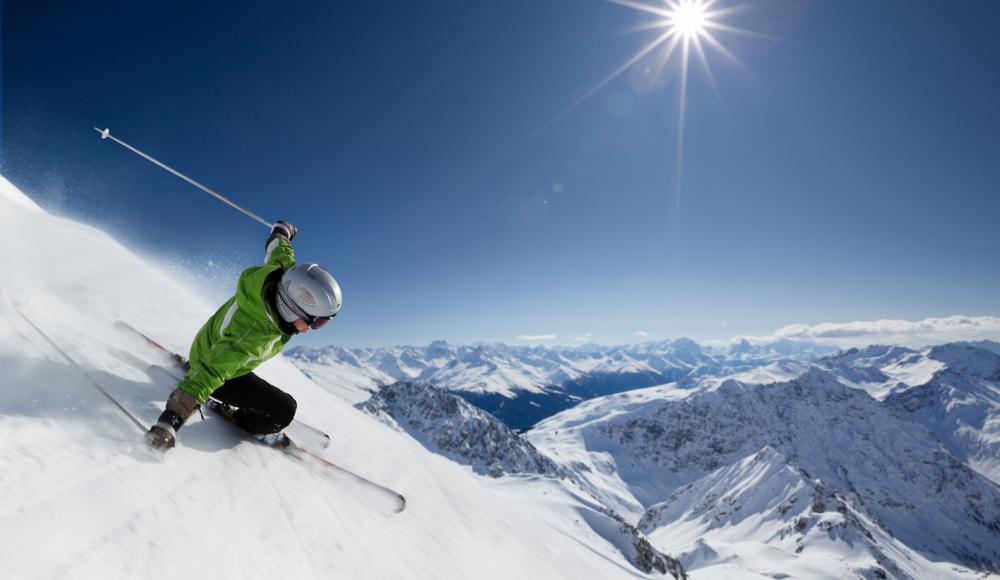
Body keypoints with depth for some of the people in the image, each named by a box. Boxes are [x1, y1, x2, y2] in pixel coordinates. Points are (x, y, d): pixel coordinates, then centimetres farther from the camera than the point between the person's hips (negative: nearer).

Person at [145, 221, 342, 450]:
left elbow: (279, 254, -8)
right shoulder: (251, 338, -46)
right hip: (218, 366, -7)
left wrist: (282, 232, 12)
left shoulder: (284, 274, -28)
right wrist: (172, 418, -46)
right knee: (284, 410, -16)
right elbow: (210, 375, -45)